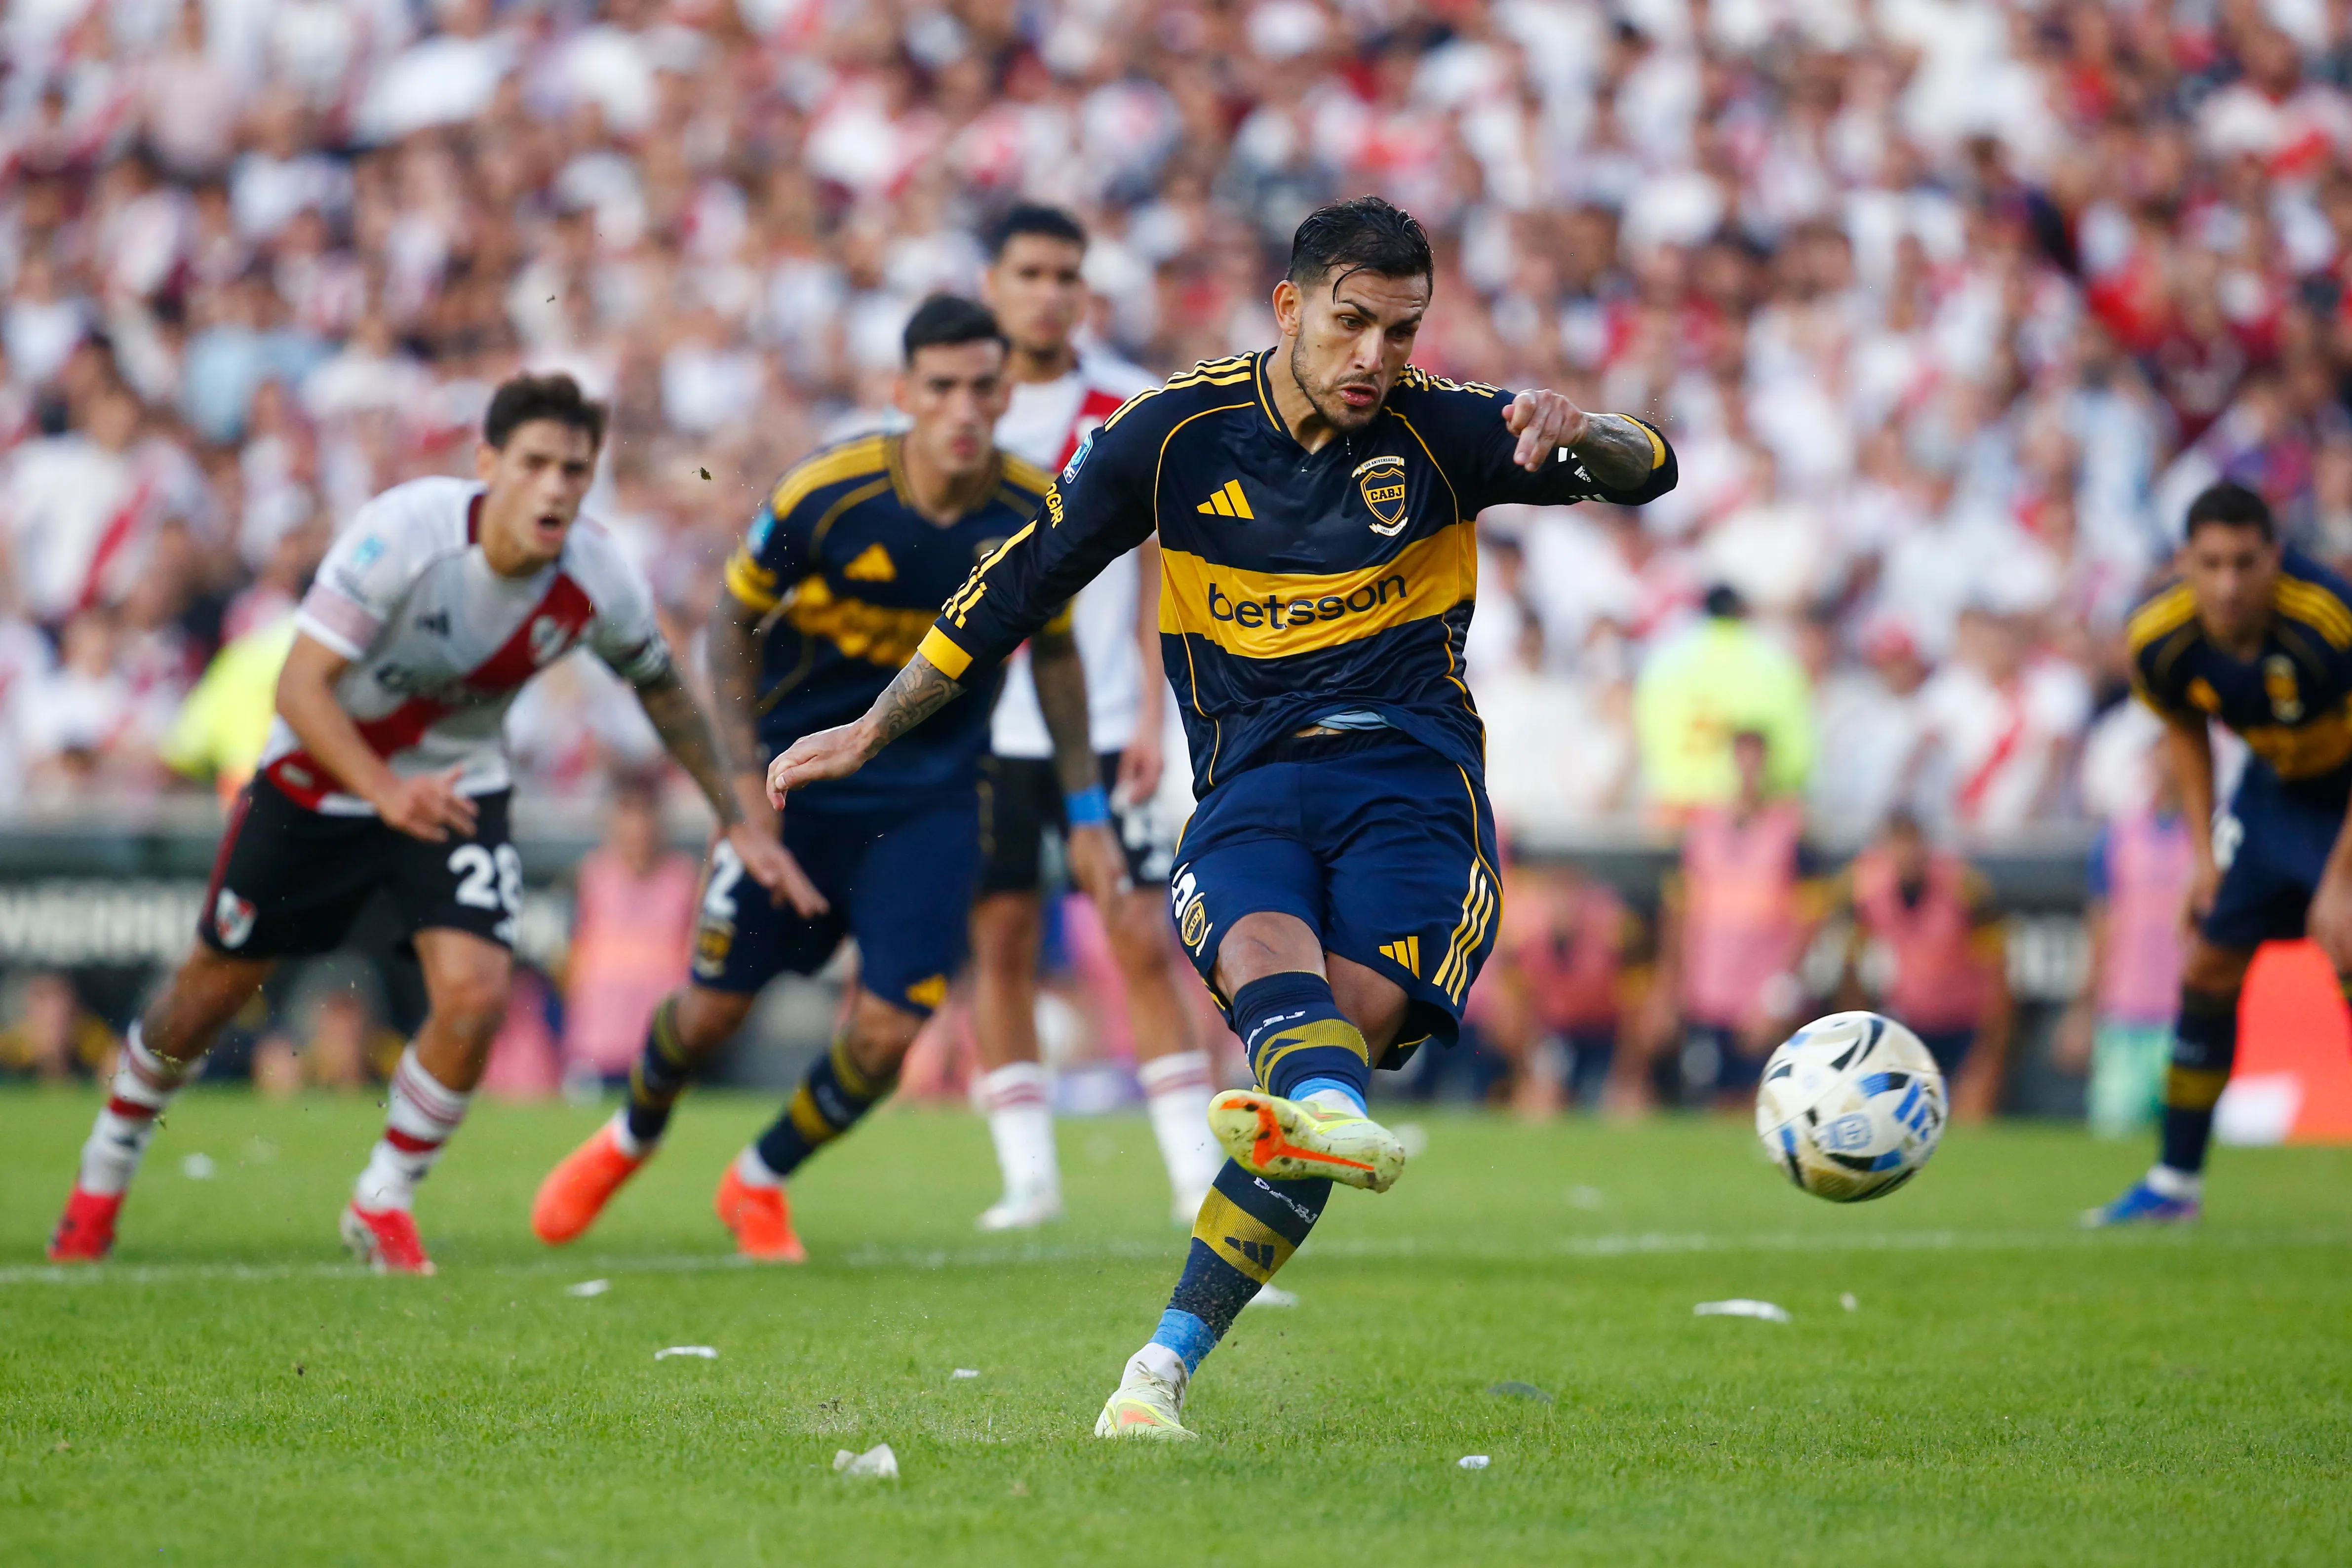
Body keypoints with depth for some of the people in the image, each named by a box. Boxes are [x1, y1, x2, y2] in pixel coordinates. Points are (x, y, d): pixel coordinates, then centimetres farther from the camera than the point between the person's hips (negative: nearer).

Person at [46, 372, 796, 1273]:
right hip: (319, 780, -2)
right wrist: (384, 791, -45)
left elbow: (663, 691, 2)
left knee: (476, 994, -19)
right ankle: (105, 1177, 36)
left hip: (456, 790, 2)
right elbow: (300, 686, -31)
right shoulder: (403, 532, -31)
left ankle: (383, 1205, 5)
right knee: (214, 987, 10)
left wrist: (735, 820, 6)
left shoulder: (601, 584, -20)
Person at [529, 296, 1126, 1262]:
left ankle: (760, 1183, 21)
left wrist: (1085, 813, 5)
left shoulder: (1035, 516, -13)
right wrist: (746, 782, -13)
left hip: (931, 798, 1)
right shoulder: (823, 495, -20)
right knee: (716, 1004, 5)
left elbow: (1054, 648, 6)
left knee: (889, 1027, -8)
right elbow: (733, 622, -6)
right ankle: (629, 1141, 39)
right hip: (796, 778, -1)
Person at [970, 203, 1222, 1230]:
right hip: (985, 729, 1)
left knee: (1143, 942, -6)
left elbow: (1158, 569, 3)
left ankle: (1198, 1172, -2)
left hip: (1105, 726, -1)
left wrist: (1151, 713, -5)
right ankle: (1027, 1172, 8)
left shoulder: (1135, 410, 2)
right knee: (1001, 942, 0)